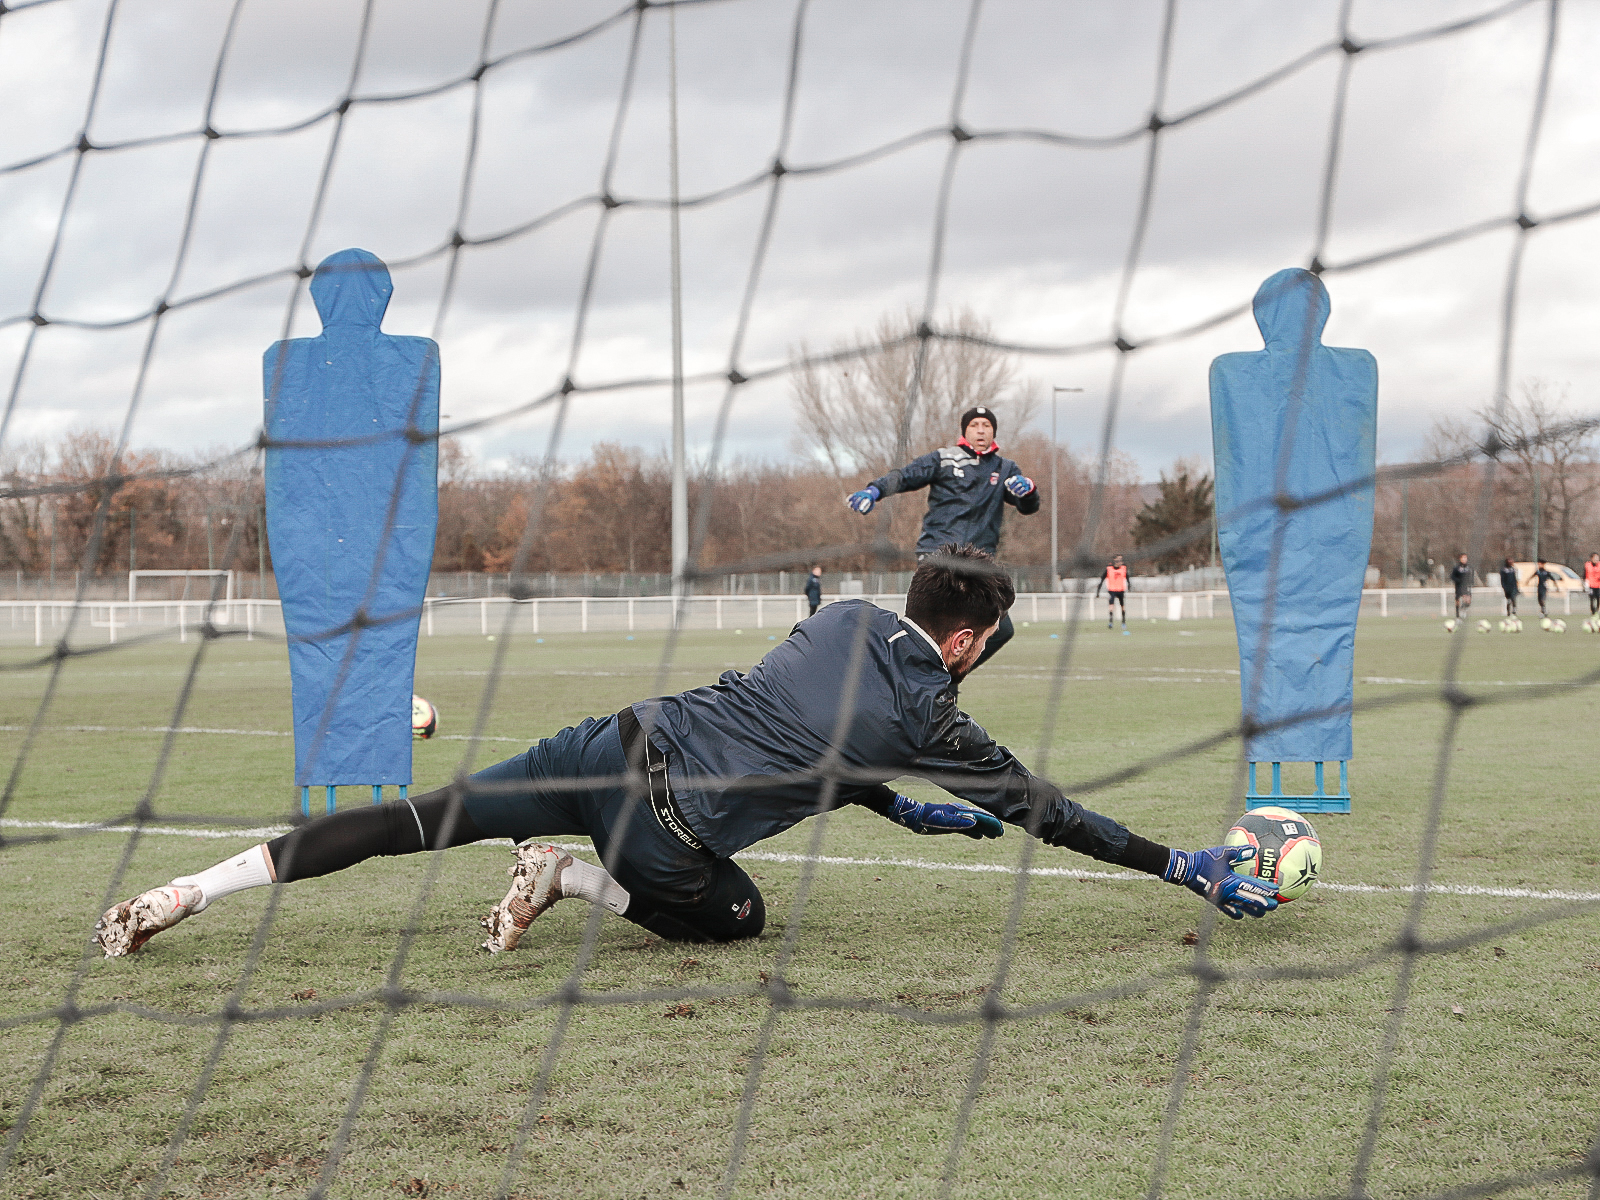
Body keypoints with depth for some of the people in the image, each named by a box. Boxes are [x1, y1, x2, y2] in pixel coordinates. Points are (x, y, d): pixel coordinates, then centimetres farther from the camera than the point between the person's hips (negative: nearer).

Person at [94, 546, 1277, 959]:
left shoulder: (846, 616, 13)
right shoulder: (933, 716, -3)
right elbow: (1039, 807, 4)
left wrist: (899, 805, 37)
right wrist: (1182, 866, 12)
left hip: (619, 741, 6)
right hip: (668, 826, -6)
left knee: (422, 821, 8)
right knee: (740, 915, 22)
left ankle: (187, 891, 3)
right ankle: (575, 882, 2)